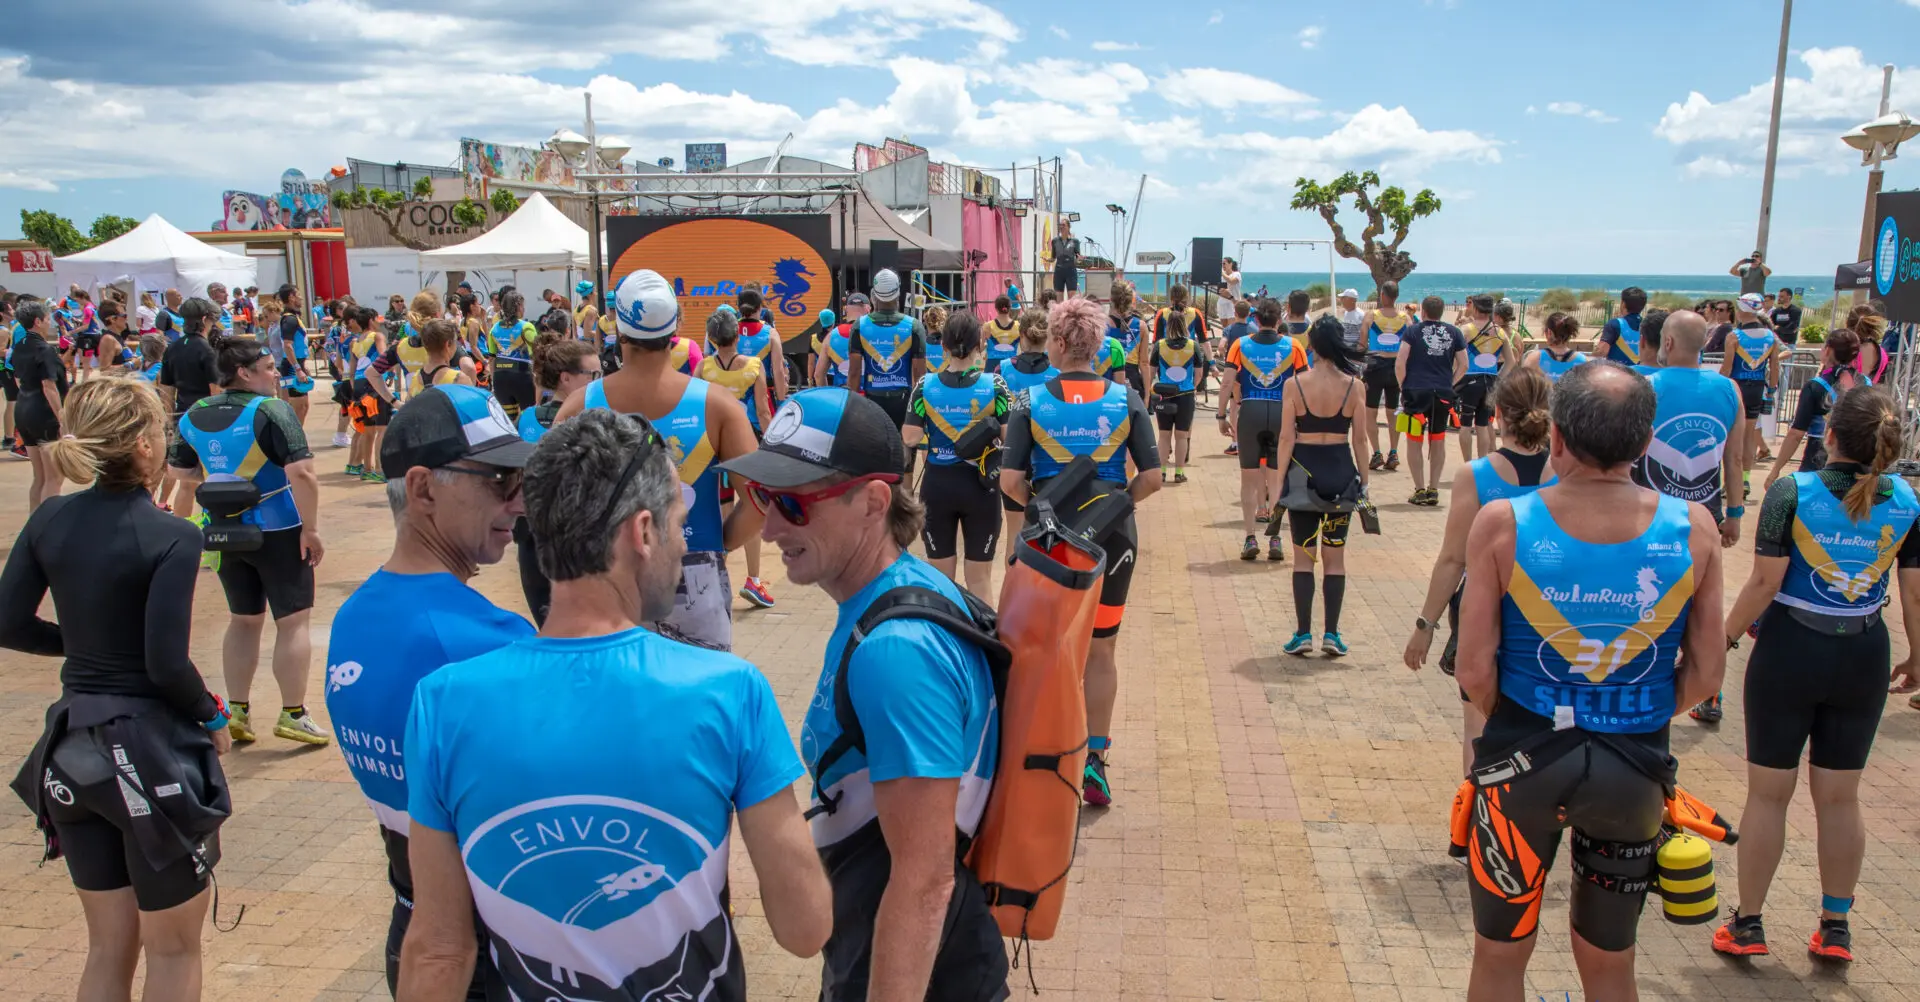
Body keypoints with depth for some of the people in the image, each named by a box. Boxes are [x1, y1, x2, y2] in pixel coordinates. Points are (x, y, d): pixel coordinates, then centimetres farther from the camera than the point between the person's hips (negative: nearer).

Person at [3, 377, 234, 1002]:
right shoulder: (171, 537, -19)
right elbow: (167, 664, -21)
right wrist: (213, 716, -4)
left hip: (75, 746, 6)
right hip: (154, 748, -6)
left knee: (109, 944, 20)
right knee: (172, 947, 11)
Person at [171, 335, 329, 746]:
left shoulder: (194, 415, 4)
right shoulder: (271, 410, -16)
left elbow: (180, 471, 14)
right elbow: (301, 472, -25)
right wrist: (311, 529, -19)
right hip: (277, 530, -6)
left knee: (243, 619, 18)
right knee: (293, 621, 3)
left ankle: (237, 711, 22)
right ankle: (293, 714, 5)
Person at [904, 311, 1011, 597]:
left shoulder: (925, 386, -6)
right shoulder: (993, 385, -9)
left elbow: (910, 439, -8)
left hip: (937, 484, 1)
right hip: (980, 485, -1)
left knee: (940, 577, 14)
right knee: (980, 578, 10)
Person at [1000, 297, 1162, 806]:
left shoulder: (1030, 403, -7)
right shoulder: (1126, 400, -4)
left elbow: (1010, 482, -13)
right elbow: (1151, 478, -6)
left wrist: (1038, 504, 5)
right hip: (1111, 537, 1)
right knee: (1100, 653, 15)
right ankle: (1094, 760, 16)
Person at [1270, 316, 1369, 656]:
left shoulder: (1294, 384, -8)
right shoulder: (1354, 386, -4)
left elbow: (1286, 438, -8)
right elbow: (1359, 439, -1)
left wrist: (1279, 482, -3)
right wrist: (1364, 481, 8)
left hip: (1304, 469, -1)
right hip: (1341, 471, 1)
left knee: (1303, 556, 7)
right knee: (1335, 556, 10)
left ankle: (1303, 634, 8)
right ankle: (1331, 635, 11)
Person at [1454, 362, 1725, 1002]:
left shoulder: (1503, 524, -17)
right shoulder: (1693, 529, -10)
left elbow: (1474, 673, -15)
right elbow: (1705, 673, -3)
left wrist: (1512, 726, 5)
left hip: (1524, 760, -2)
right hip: (1637, 770, 2)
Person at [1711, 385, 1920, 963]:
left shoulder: (1792, 492, -14)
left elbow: (1765, 581, -16)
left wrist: (1727, 636, -3)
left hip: (1789, 651, -3)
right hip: (1863, 657, 3)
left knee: (1768, 793, 7)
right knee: (1840, 797, 15)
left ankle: (1747, 925, 16)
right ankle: (1835, 927, 24)